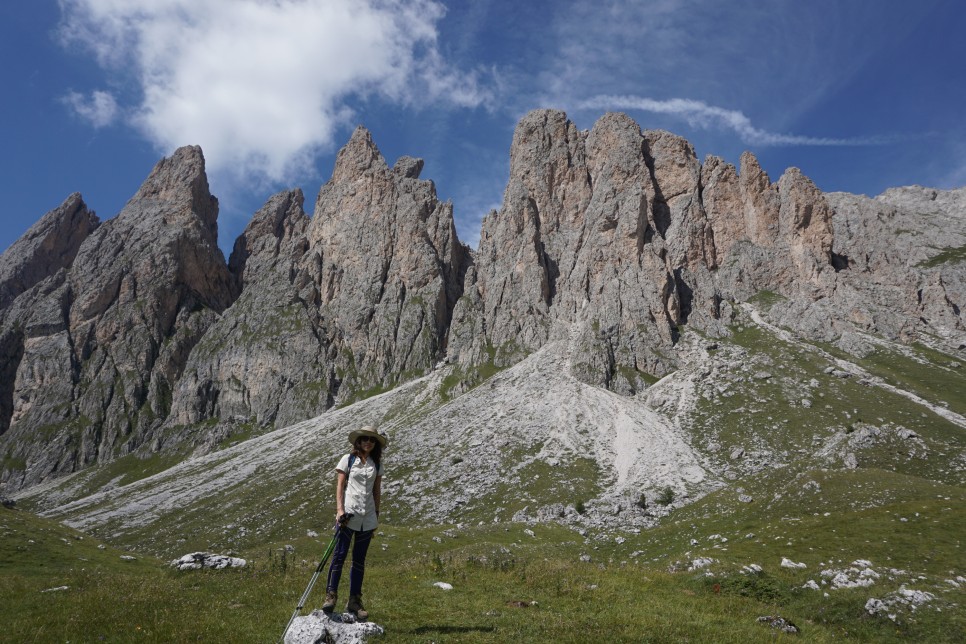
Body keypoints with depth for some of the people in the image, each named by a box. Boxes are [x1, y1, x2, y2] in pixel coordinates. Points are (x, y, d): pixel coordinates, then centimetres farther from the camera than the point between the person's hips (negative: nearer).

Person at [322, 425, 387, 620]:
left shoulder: (377, 464, 10)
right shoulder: (348, 459, 1)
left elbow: (377, 491, 14)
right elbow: (340, 486, -2)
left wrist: (376, 513, 11)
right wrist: (339, 509, -11)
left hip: (368, 517, 4)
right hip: (348, 514, -3)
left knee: (360, 559, 8)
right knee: (340, 555, -9)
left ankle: (354, 601, 13)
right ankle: (331, 595, 0)